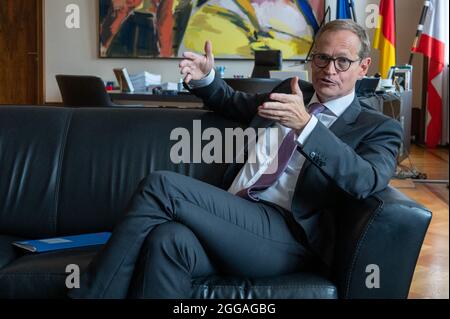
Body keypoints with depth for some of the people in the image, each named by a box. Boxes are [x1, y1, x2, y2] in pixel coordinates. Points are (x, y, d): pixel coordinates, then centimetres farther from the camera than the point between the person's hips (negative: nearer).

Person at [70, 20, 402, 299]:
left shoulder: (379, 128, 6)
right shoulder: (294, 92, 24)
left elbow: (367, 181, -16)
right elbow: (233, 102, 38)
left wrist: (305, 125, -28)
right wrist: (205, 78, 15)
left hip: (285, 234, -5)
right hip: (232, 220, 6)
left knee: (161, 185, -23)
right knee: (169, 240, -30)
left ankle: (91, 293, -16)